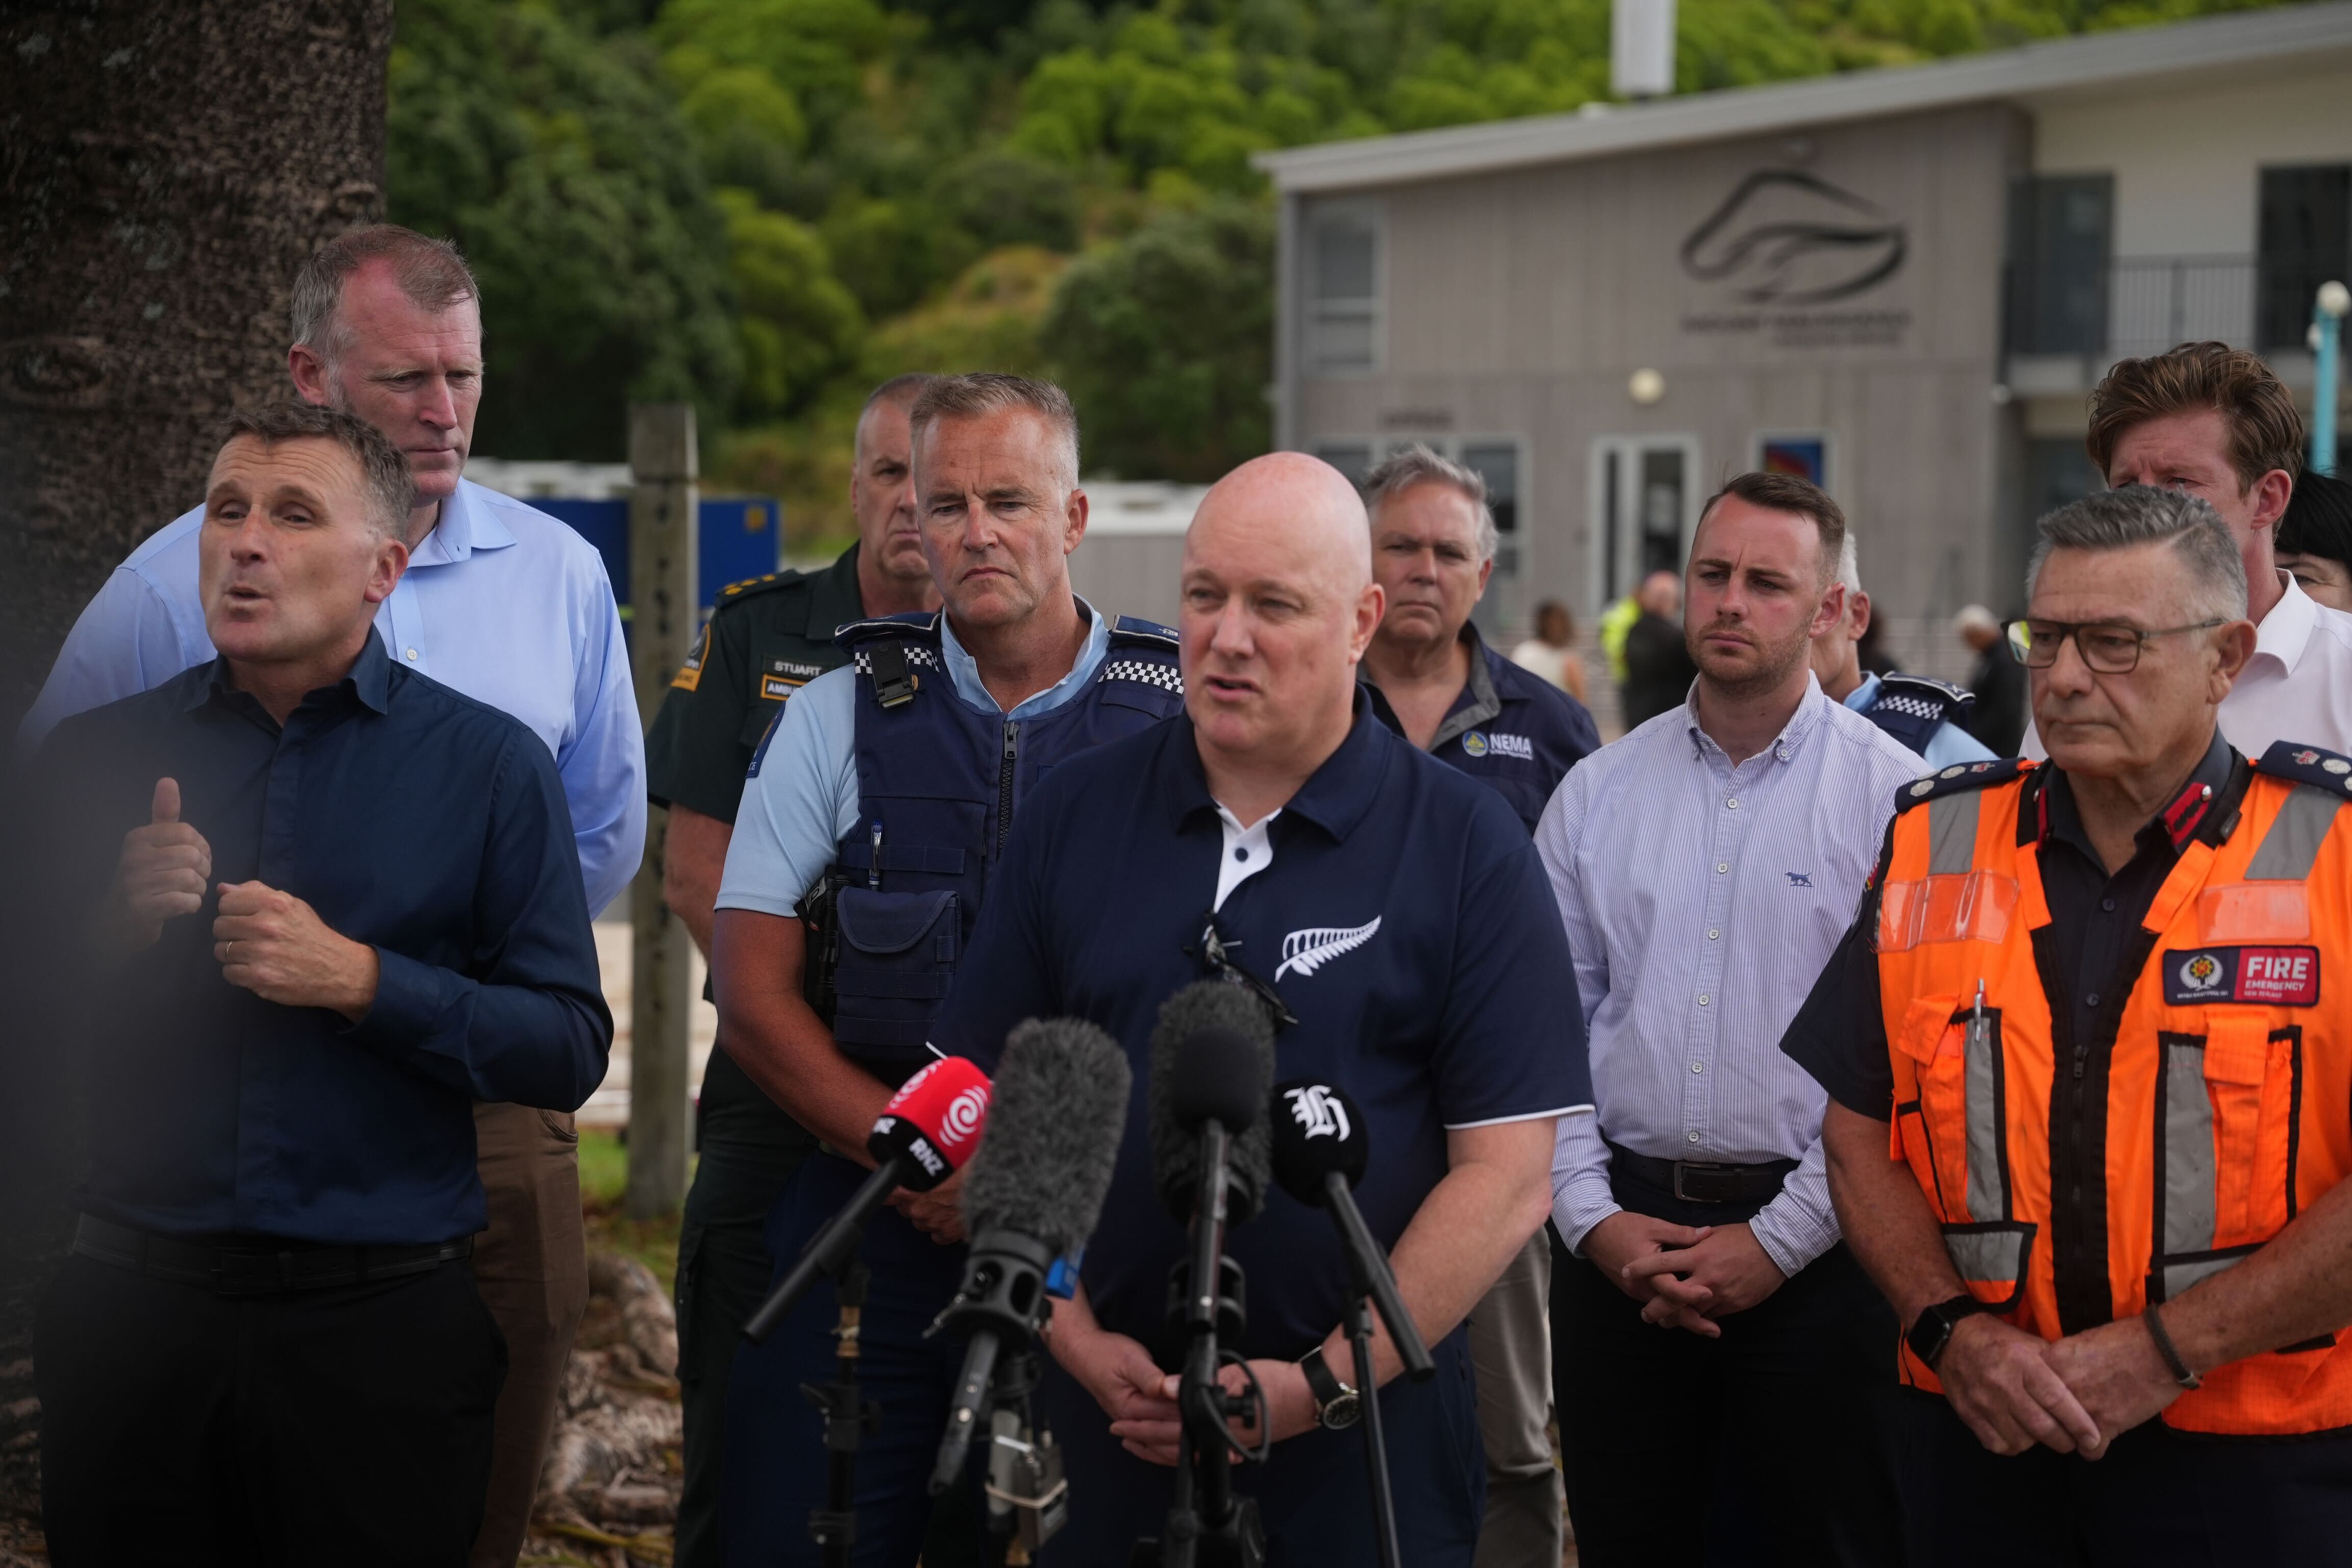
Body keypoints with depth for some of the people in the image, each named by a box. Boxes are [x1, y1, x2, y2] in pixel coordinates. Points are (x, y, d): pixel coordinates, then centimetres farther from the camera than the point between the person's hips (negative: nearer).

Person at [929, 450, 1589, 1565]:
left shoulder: (1465, 845, -4)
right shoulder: (1075, 815, 5)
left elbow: (1507, 1174, -8)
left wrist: (1323, 1383, -13)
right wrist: (1075, 1337, -4)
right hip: (1106, 1431, 3)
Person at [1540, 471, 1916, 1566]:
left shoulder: (1895, 797, -4)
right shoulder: (1597, 794, 9)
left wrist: (1780, 1239, -11)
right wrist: (1593, 1217, -2)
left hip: (1813, 1251, -3)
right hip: (1622, 1237, 4)